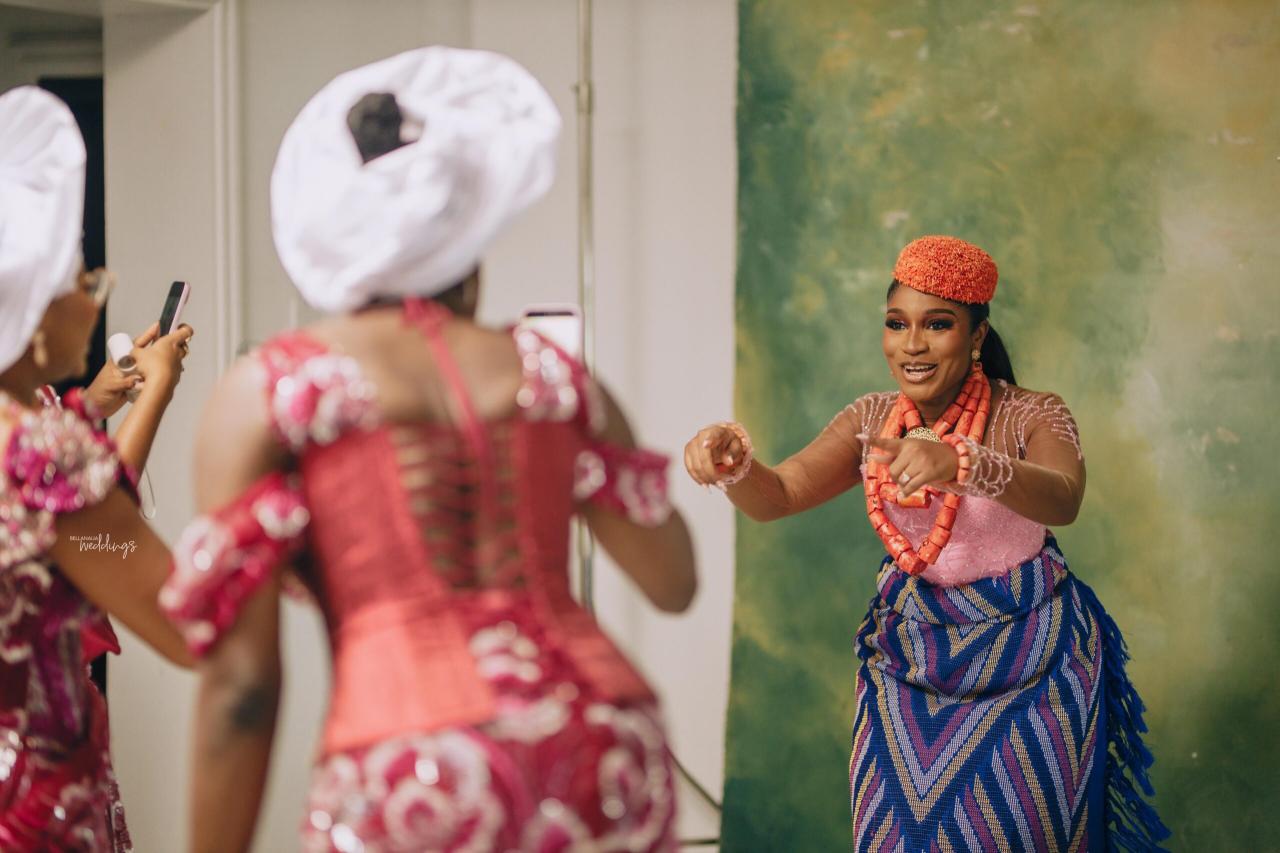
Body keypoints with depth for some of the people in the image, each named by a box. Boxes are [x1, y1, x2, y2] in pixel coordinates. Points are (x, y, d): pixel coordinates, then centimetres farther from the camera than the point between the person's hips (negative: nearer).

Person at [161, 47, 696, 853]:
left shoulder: (266, 390, 5)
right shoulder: (549, 370, 13)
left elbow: (241, 680, -1)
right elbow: (674, 581, 23)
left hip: (415, 778, -3)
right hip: (609, 760, 3)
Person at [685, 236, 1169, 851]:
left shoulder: (1032, 417, -14)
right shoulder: (872, 420, -1)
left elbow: (1061, 500, -36)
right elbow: (775, 496, -12)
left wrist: (962, 465, -55)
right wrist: (735, 463, -37)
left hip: (1030, 664, -3)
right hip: (908, 660, 4)